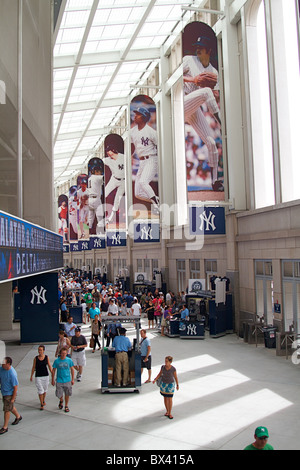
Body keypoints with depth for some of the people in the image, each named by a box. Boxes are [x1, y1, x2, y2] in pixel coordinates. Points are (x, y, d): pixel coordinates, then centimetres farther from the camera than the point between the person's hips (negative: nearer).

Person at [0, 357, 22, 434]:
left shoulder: (12, 374, -29)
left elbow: (15, 387, -22)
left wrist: (13, 398, -19)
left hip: (10, 394, -8)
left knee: (7, 410, 0)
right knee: (11, 407, 24)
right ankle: (18, 416, 48)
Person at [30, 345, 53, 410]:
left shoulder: (46, 357, -5)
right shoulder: (36, 358, -7)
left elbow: (49, 366, 1)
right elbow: (33, 367, 2)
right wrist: (31, 376, 6)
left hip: (46, 376, 2)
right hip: (38, 376, -2)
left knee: (45, 389, 16)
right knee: (40, 391, -5)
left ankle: (43, 400, 39)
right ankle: (41, 405, 6)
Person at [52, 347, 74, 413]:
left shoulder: (69, 360, -6)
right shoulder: (56, 361, -8)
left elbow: (72, 369, 4)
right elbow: (53, 370, 2)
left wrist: (72, 379, 4)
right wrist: (53, 380, 3)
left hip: (67, 380, 1)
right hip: (59, 380, 0)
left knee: (67, 394, 8)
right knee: (59, 394, 2)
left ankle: (66, 406, 30)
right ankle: (61, 401, 35)